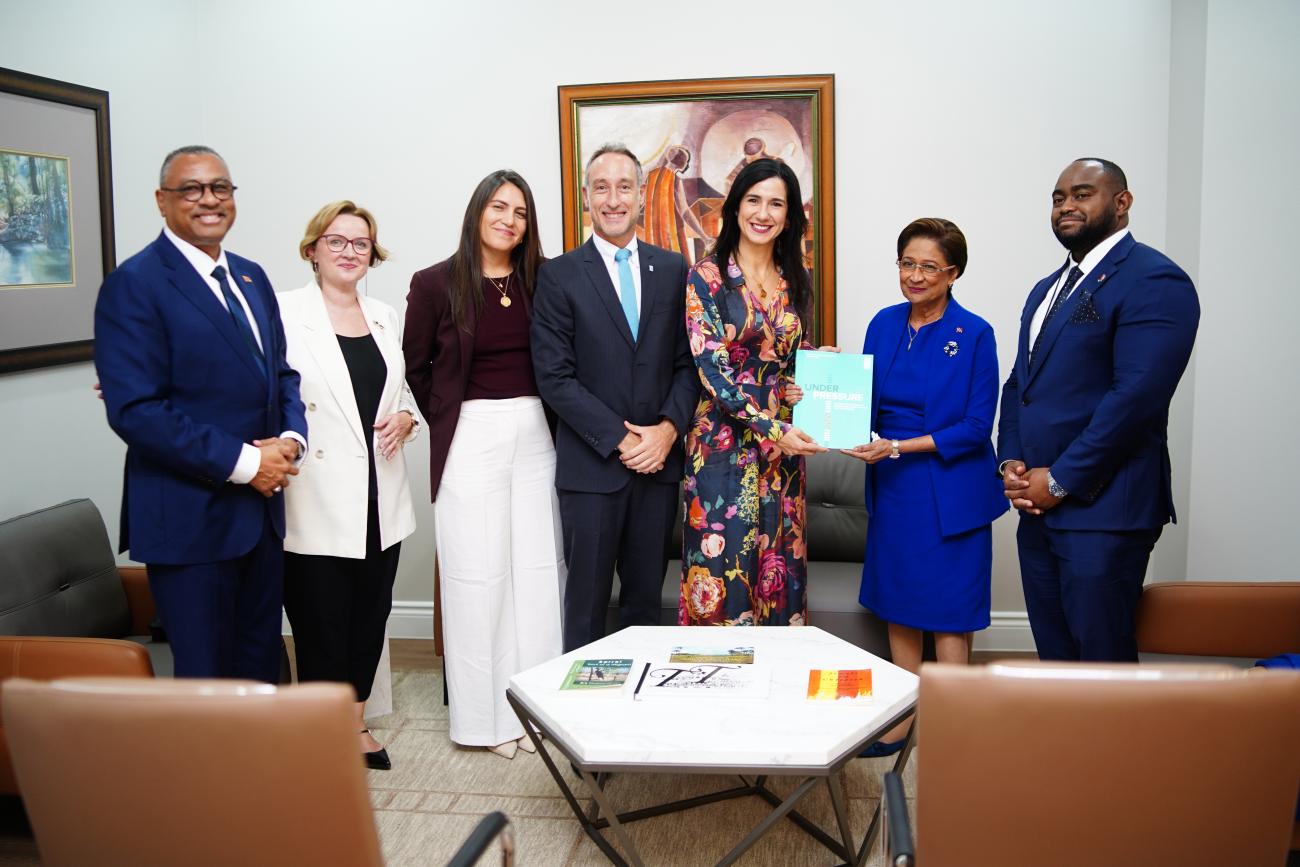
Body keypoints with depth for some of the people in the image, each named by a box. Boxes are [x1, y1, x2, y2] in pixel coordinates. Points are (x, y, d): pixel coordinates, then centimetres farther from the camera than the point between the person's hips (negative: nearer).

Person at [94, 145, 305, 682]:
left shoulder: (250, 277, 13)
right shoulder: (135, 283, -11)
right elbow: (134, 410, -18)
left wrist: (292, 437, -4)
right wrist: (242, 463, -19)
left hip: (261, 508, 7)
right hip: (190, 518, -7)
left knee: (262, 666, 16)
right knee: (206, 678, 5)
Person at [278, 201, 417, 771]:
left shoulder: (385, 317, 13)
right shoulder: (285, 313, -6)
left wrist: (405, 418, 3)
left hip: (379, 501, 6)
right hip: (316, 504, -6)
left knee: (370, 618, 15)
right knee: (321, 627, 3)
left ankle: (357, 724, 31)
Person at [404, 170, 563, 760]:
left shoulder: (540, 280, 6)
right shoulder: (436, 284, -1)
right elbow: (415, 368, 6)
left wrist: (541, 415, 1)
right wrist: (445, 422, 5)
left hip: (535, 435, 3)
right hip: (470, 440, -3)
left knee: (538, 572, 5)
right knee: (478, 575, 2)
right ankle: (484, 715, 15)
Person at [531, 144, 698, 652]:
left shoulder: (673, 270, 8)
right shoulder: (559, 276, -1)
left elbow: (689, 362, 7)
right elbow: (554, 375, -8)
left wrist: (668, 428, -9)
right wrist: (619, 439, -13)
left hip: (659, 458, 3)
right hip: (591, 463, -3)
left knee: (646, 595, 13)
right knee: (587, 600, 6)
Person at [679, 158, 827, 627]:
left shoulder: (793, 281, 9)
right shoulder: (707, 276, -6)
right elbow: (711, 368, -13)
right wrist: (772, 429, -20)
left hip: (784, 443, 5)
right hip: (724, 443, -5)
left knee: (778, 570, 9)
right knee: (723, 568, -1)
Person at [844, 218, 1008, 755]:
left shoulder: (974, 334, -10)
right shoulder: (884, 325, 5)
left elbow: (976, 427, -12)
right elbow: (869, 408, 8)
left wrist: (898, 447, -19)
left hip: (951, 492, -5)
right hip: (893, 489, 5)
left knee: (948, 614, 5)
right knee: (898, 607, 12)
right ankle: (903, 717, 27)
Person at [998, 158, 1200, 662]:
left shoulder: (1153, 281, -10)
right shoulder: (1047, 289, 19)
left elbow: (1137, 395, -19)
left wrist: (1059, 480, -16)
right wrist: (1010, 461, 2)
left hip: (1101, 509, -8)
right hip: (1038, 506, 8)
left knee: (1102, 656, 1)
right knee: (1054, 654, 14)